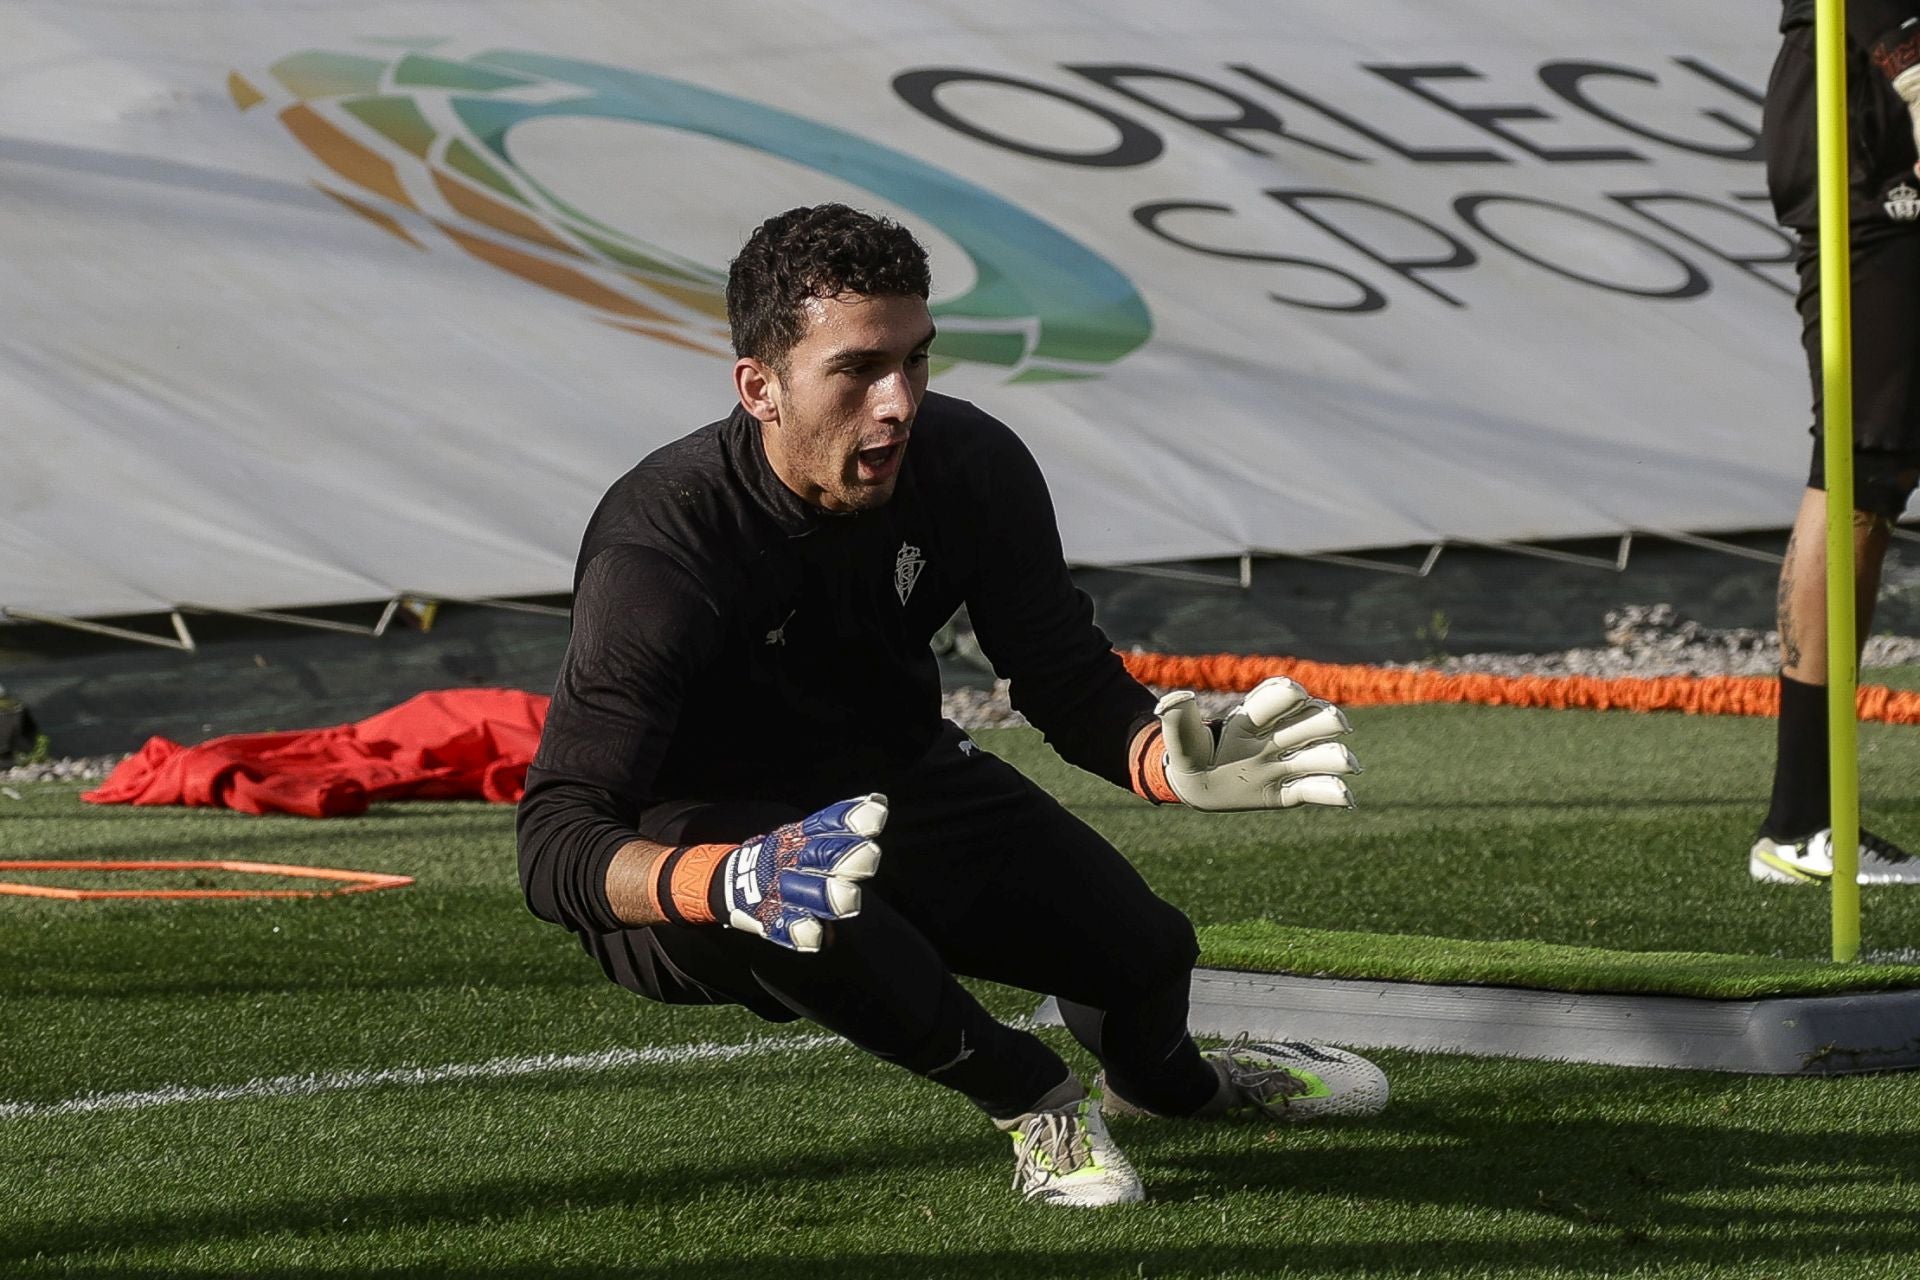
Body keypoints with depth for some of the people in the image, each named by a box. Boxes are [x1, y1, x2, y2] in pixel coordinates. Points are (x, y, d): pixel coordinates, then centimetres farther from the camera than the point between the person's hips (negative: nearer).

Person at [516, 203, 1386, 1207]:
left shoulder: (971, 467, -16)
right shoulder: (661, 549, -33)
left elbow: (1071, 687, -5)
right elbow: (555, 847, -38)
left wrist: (1171, 762, -30)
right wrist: (742, 880, -58)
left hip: (896, 789, 6)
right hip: (693, 835, -6)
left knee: (1145, 953, -5)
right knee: (777, 903, -40)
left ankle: (1163, 1078, 38)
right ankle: (1029, 1094, -11)